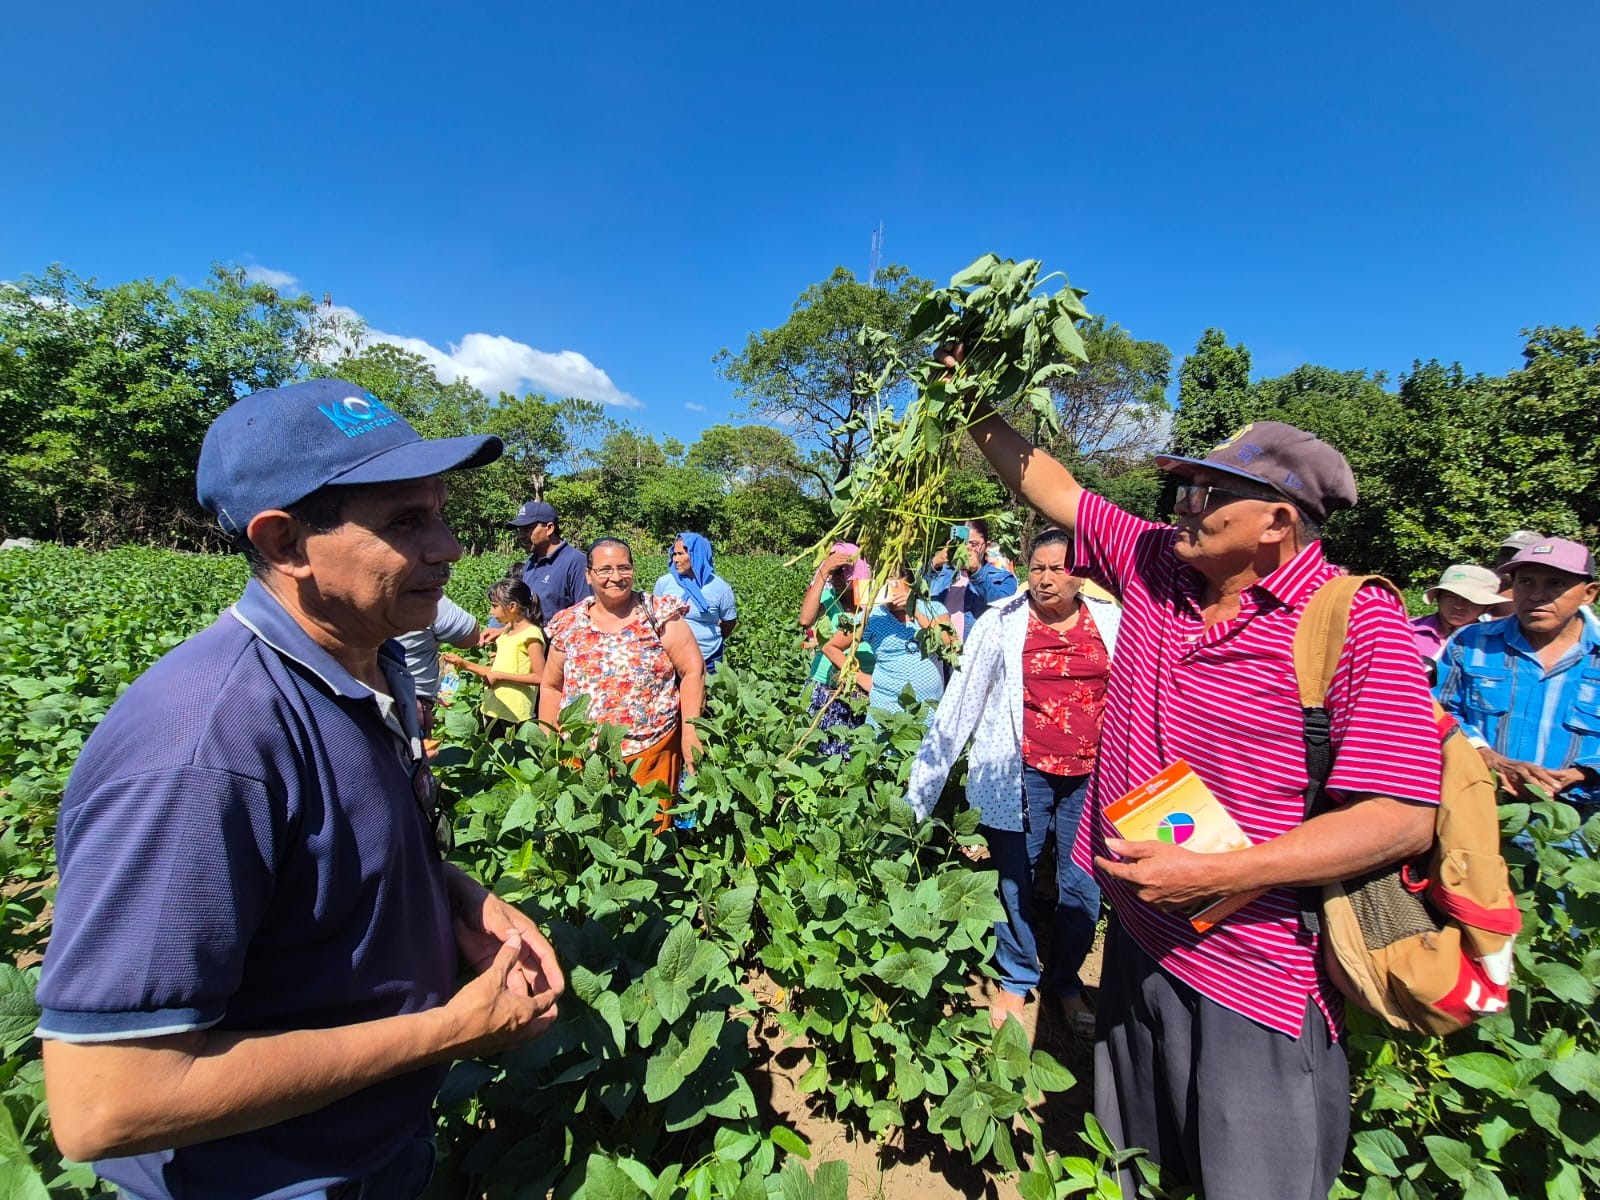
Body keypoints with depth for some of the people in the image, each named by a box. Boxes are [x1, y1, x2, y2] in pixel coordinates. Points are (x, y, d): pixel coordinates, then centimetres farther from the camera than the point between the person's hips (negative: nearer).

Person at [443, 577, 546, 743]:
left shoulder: (531, 634, -12)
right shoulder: (507, 631, 13)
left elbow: (539, 677, -19)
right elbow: (495, 672, 15)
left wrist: (499, 676, -16)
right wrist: (464, 664, 8)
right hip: (492, 710, 8)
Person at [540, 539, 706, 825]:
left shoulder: (659, 614, -3)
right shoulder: (568, 625, 5)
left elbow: (693, 671, -5)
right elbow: (551, 687, 12)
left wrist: (690, 729, -12)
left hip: (651, 753, -2)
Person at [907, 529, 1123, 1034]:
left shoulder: (1112, 623, 1)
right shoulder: (1002, 622, -5)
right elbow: (960, 702, -5)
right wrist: (923, 782, -7)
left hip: (1090, 777, 2)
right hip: (1021, 774, -2)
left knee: (1083, 886, 12)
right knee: (1014, 878, 10)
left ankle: (1066, 983, 37)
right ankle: (1017, 979, 34)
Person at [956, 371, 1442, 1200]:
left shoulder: (1359, 623, -17)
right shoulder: (1155, 564, -1)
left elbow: (1402, 819, -20)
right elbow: (1055, 492, 11)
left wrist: (1214, 874, -25)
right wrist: (978, 415, 8)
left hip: (1258, 982, -5)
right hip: (1139, 936, 6)